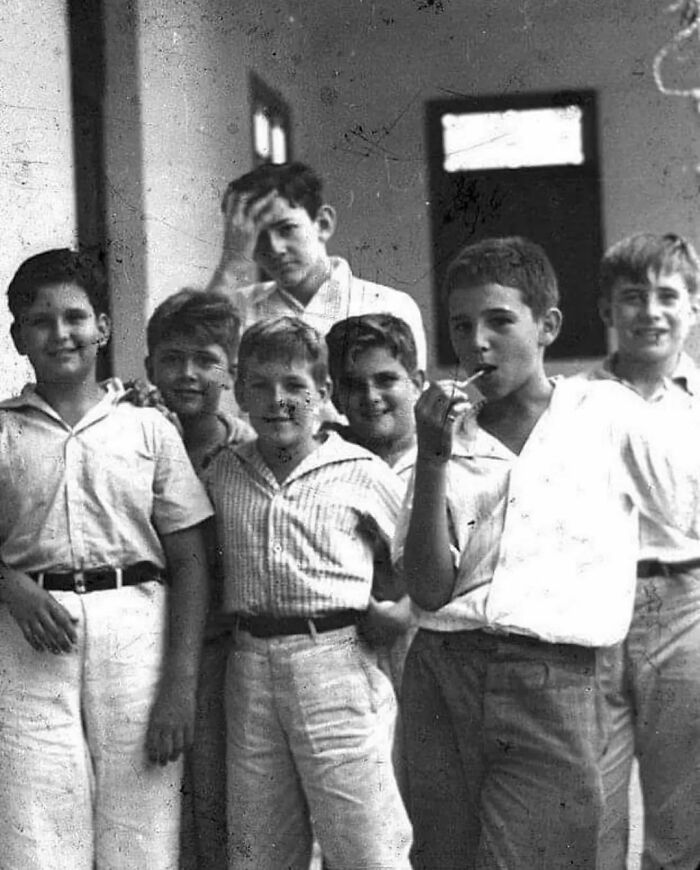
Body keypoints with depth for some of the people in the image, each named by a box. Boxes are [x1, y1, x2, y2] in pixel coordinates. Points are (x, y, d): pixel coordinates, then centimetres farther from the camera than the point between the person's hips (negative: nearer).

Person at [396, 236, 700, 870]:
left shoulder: (607, 415, 4)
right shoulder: (453, 439, 11)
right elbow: (428, 590, 1)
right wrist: (433, 461, -7)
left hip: (557, 682, -3)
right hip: (441, 675, 4)